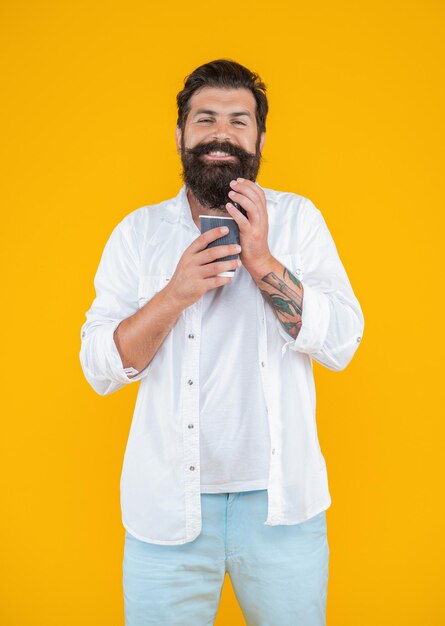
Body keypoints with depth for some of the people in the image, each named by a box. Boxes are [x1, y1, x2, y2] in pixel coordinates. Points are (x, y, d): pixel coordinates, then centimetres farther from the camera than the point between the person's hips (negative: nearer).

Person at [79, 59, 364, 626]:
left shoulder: (298, 217, 1)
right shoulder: (139, 231, 0)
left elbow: (341, 344, -8)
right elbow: (99, 370, -5)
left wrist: (264, 264, -20)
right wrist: (176, 294, -20)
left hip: (282, 499, 1)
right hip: (168, 504, 0)